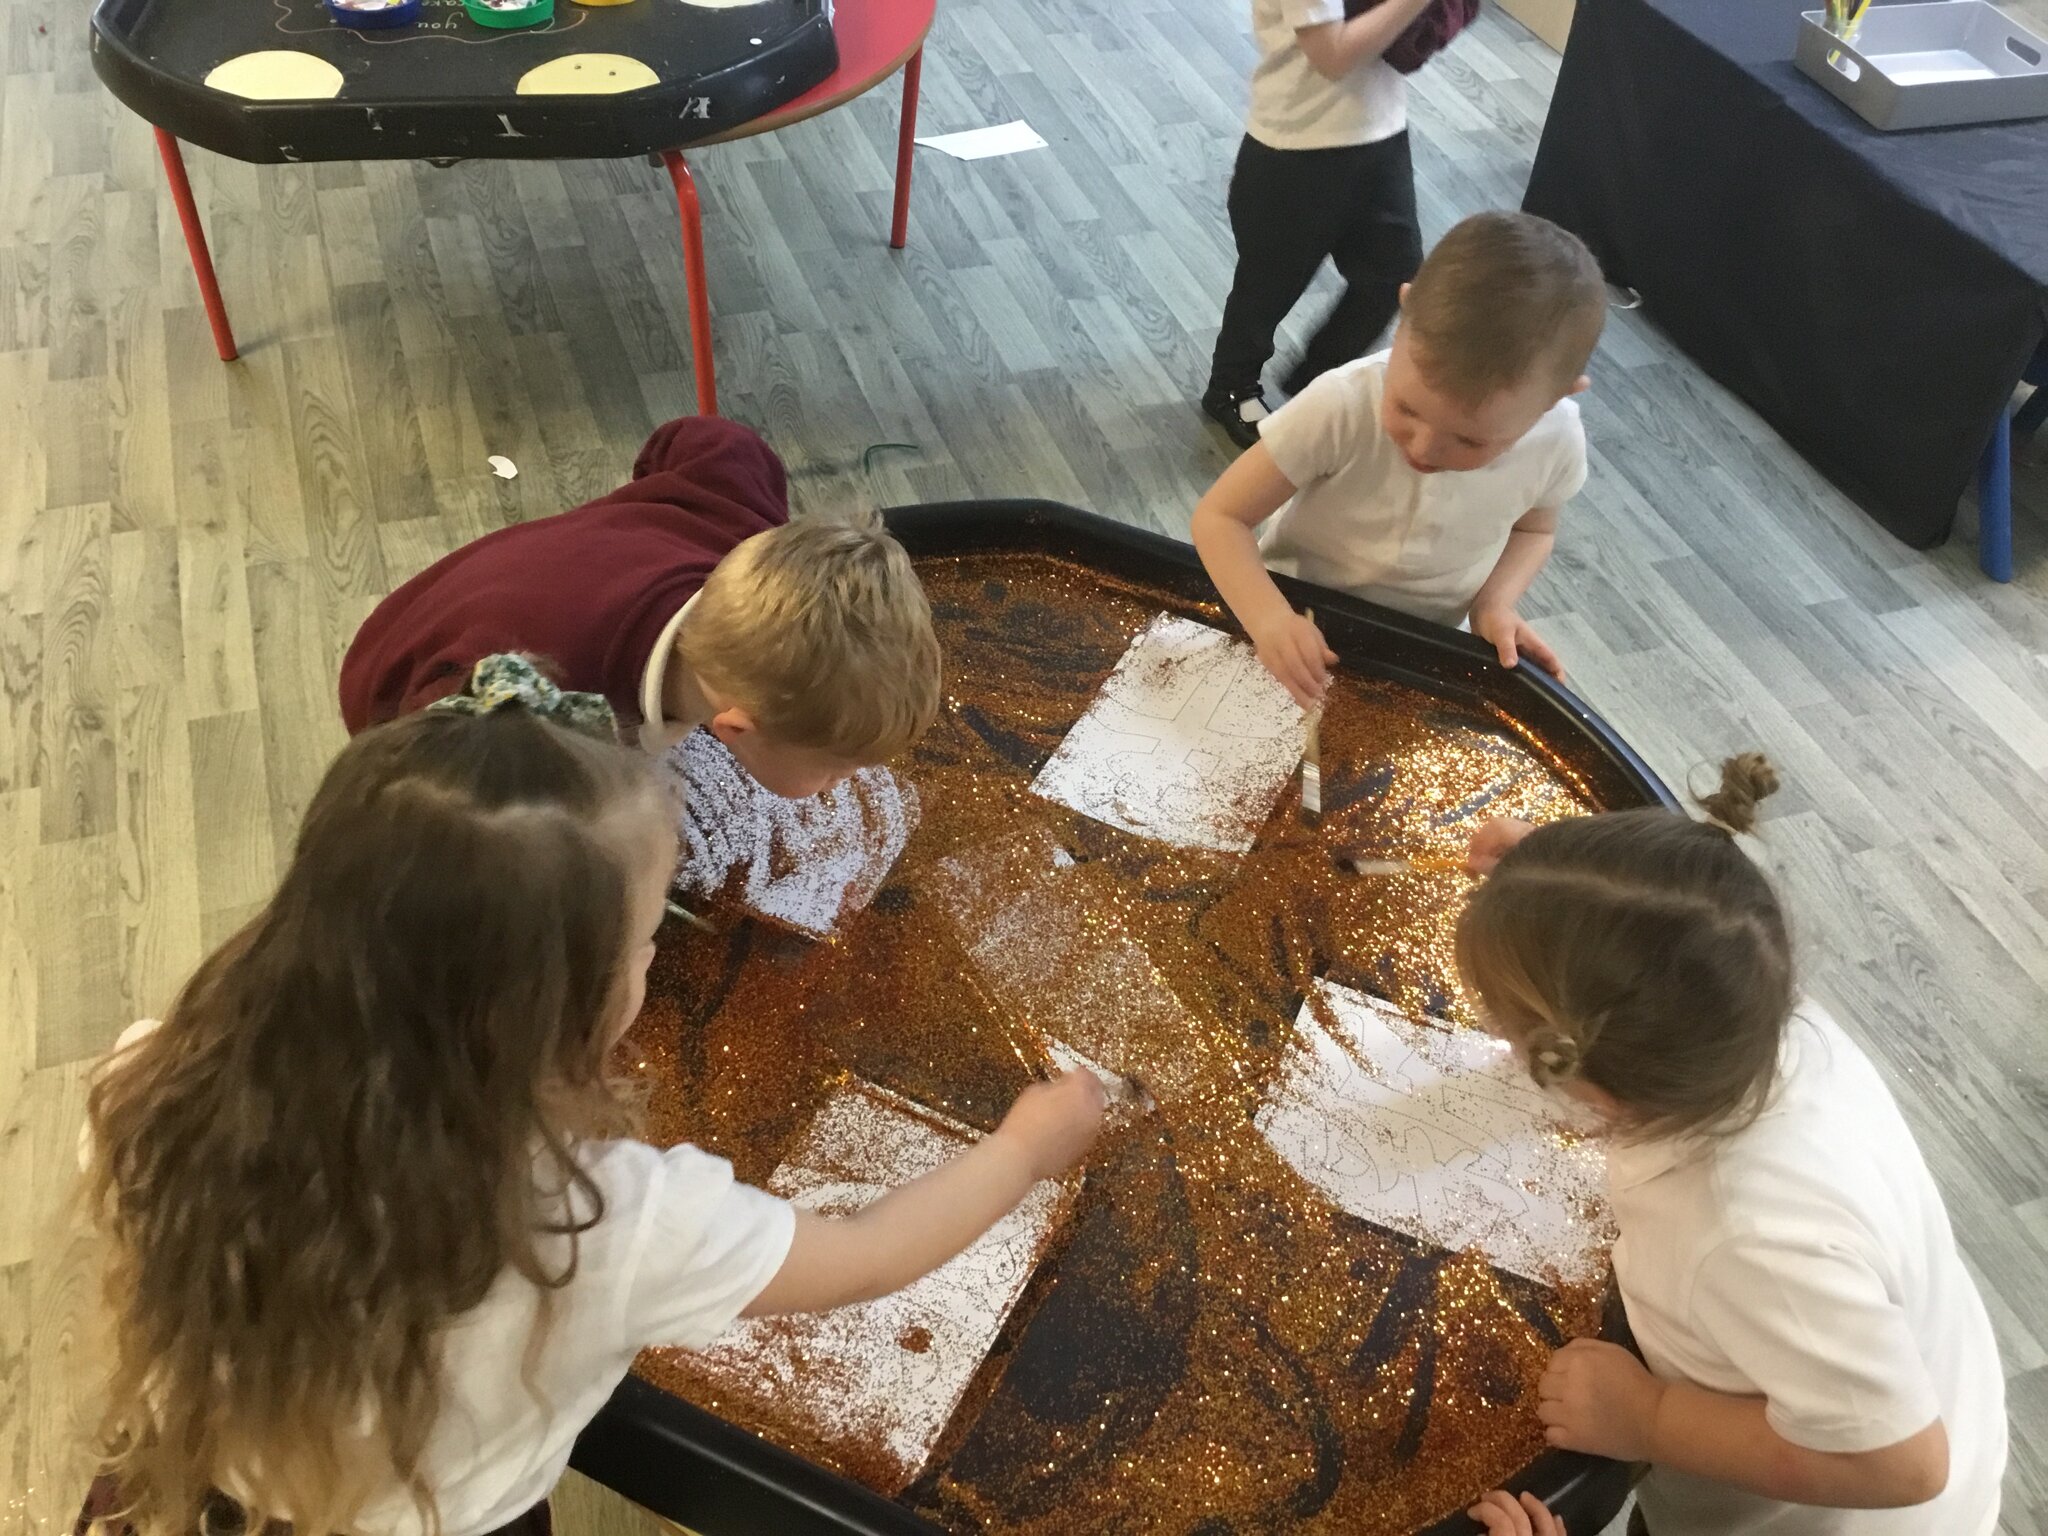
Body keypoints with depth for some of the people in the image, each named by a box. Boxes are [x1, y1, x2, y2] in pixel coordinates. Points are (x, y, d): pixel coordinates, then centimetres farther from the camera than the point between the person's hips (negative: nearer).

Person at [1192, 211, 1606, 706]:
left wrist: (1494, 604, -15)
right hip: (1301, 630, -2)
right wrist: (1270, 619, -40)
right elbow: (1220, 516, -24)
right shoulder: (1341, 408, -30)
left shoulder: (1557, 443, -18)